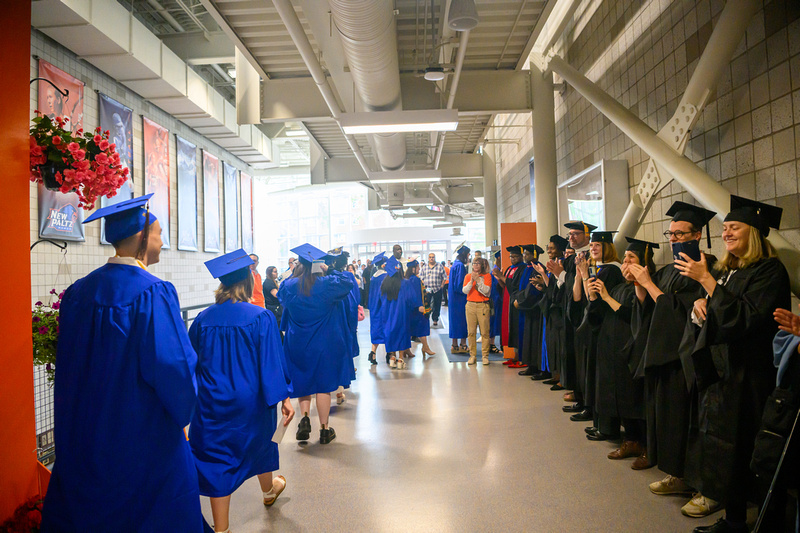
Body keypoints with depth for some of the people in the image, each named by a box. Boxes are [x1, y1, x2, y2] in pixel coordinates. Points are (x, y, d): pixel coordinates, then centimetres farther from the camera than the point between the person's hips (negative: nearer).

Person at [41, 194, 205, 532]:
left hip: (84, 435, 7)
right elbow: (174, 366, -24)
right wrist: (182, 415, -5)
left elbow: (69, 367, 8)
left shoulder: (78, 292, 0)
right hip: (146, 437, -6)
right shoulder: (154, 294, -21)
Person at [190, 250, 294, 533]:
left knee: (217, 458, 8)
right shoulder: (261, 318, -16)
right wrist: (284, 396, -9)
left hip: (212, 403, 1)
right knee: (259, 442, 24)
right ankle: (269, 490, 50)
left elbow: (191, 360, 5)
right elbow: (272, 361, -15)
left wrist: (195, 396, 19)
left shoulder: (203, 319, -6)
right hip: (250, 402, -1)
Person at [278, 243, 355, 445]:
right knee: (323, 384, 8)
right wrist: (330, 271, 5)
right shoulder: (327, 285, -14)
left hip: (297, 344, 2)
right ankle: (324, 429, 14)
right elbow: (348, 283, 4)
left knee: (303, 382, 19)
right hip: (324, 344, -2)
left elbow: (280, 294, 17)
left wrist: (295, 274, 13)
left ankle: (305, 418, 1)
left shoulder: (289, 286, -8)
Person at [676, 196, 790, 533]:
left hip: (744, 376, -7)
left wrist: (706, 280, -22)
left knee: (732, 452, -3)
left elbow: (743, 318, -21)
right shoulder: (726, 270, 13)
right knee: (716, 447, 9)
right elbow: (710, 315, 20)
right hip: (717, 370, 8)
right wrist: (700, 303, -2)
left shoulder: (769, 271, -9)